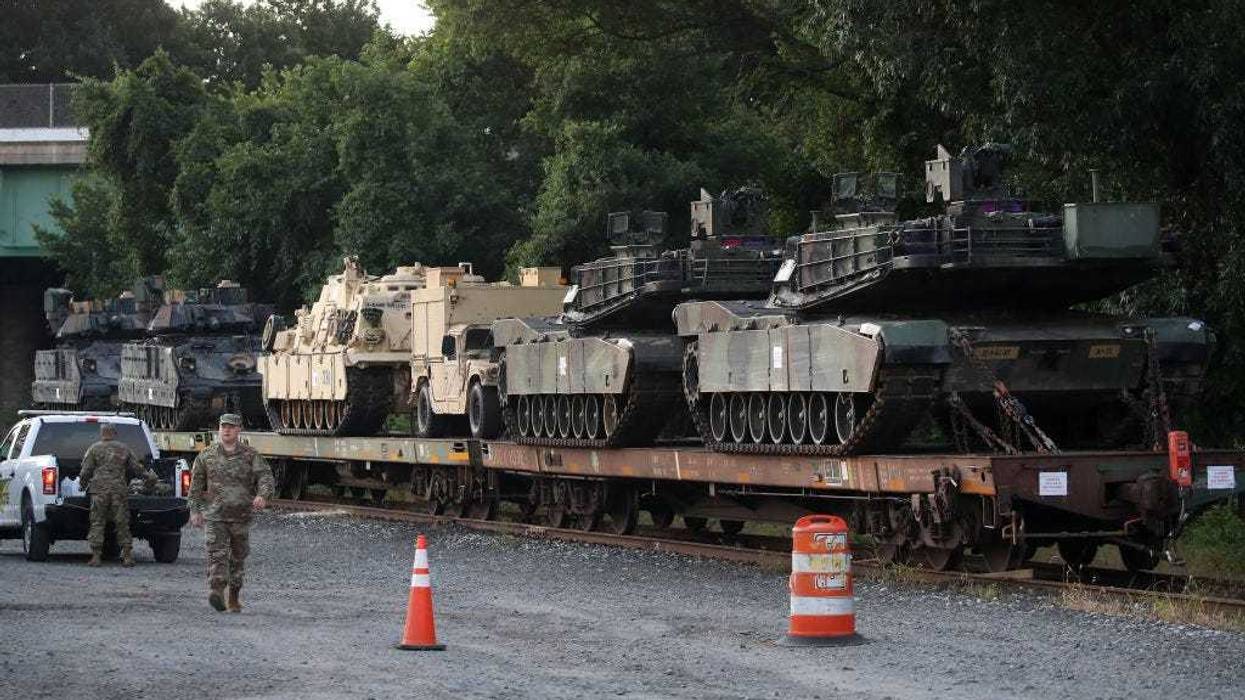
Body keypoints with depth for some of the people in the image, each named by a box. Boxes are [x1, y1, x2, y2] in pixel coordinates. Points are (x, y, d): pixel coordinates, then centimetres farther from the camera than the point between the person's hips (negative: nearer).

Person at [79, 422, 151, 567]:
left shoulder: (94, 449, 4)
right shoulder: (124, 449, 10)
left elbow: (85, 471, 0)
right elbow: (136, 468, 12)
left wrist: (82, 485, 16)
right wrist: (147, 475, 30)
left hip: (99, 490, -2)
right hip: (120, 490, 2)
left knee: (97, 523, 1)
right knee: (122, 524, 5)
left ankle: (96, 556, -6)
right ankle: (127, 556, 2)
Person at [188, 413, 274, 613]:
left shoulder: (250, 455, 4)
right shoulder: (207, 455, 6)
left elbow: (265, 475, -8)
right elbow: (196, 484, 12)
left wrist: (262, 495, -27)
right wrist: (195, 510, 7)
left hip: (241, 516, 1)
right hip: (215, 515, -1)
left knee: (238, 557, 11)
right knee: (217, 553, -18)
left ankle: (234, 598, 24)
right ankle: (216, 592, -32)